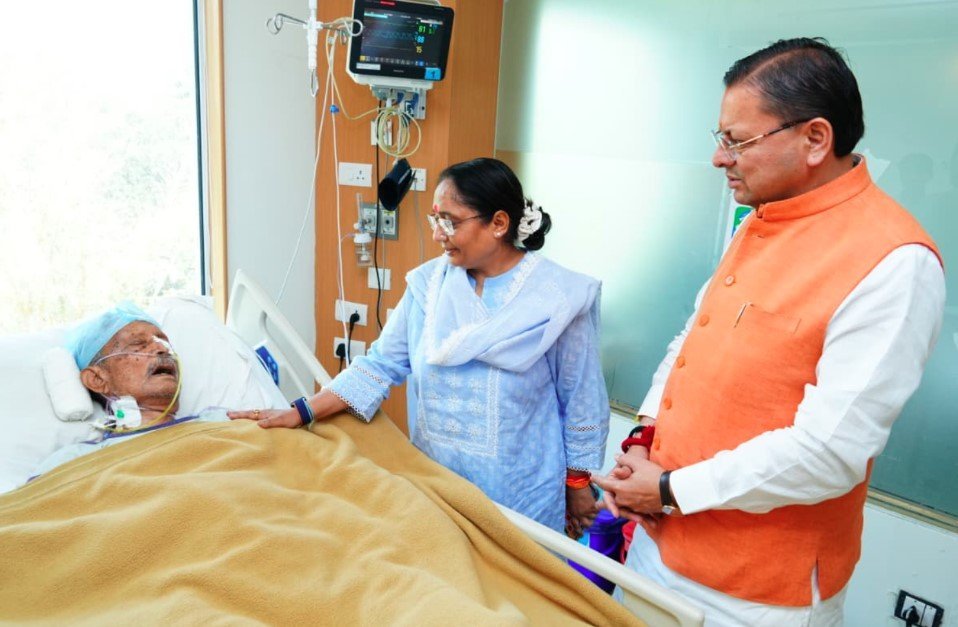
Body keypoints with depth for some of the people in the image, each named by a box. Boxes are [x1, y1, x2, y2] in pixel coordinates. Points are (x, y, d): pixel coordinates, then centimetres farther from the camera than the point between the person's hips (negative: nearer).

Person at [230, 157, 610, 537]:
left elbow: (582, 402, -6)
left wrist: (578, 485, 0)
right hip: (433, 478, 3)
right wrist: (301, 413, -6)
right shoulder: (428, 283, -3)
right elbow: (382, 363, -1)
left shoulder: (558, 297, -13)